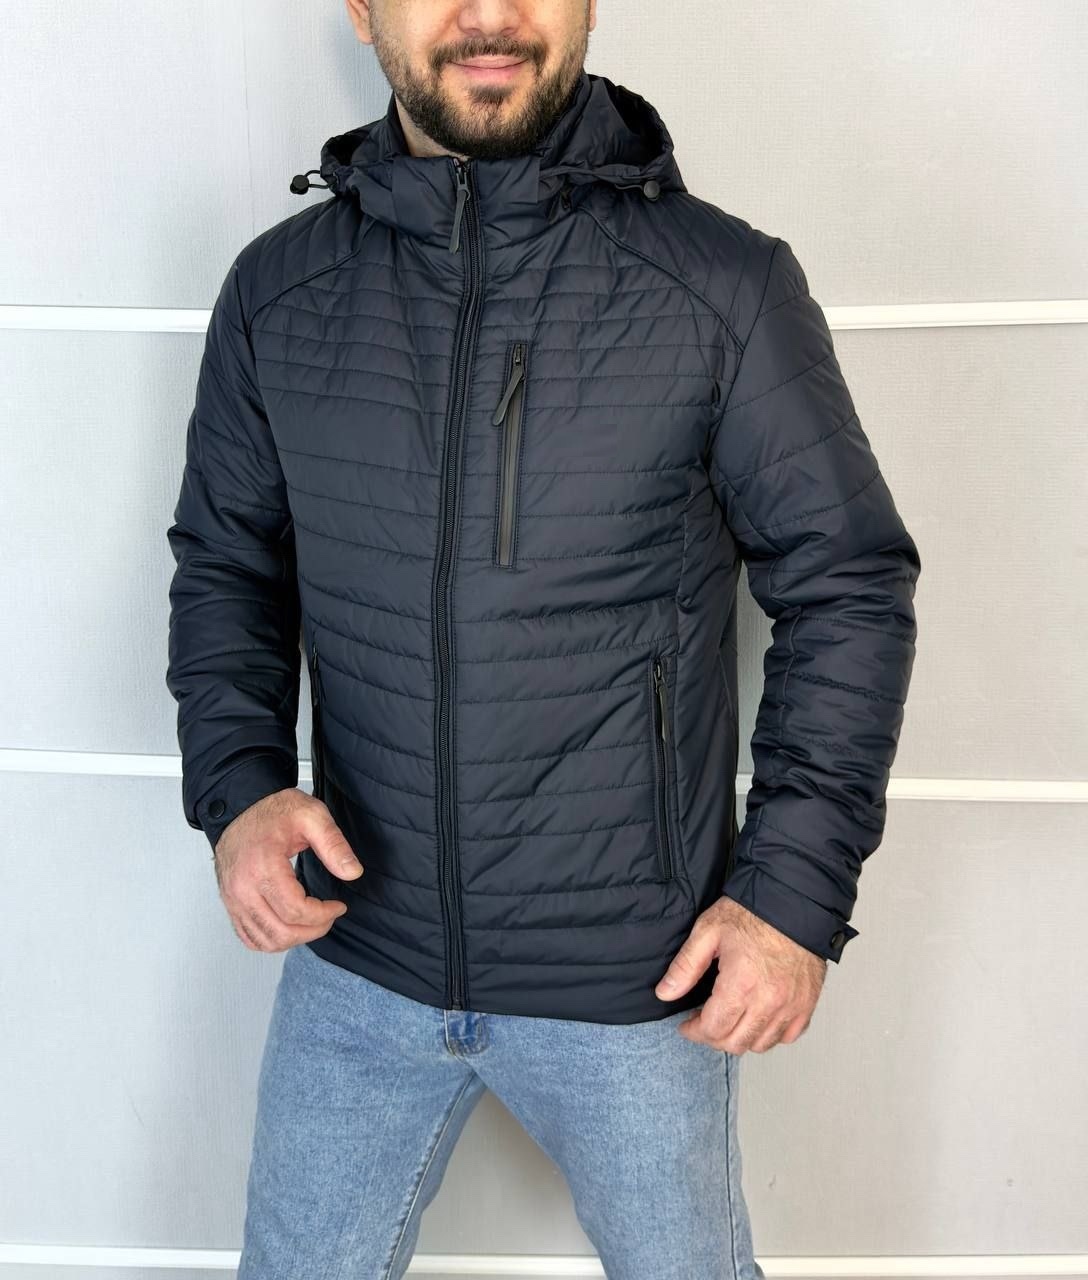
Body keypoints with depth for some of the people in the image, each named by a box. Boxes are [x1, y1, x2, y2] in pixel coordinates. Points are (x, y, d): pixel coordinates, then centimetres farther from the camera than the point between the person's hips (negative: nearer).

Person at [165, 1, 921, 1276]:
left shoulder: (727, 286, -11)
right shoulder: (276, 288, -2)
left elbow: (848, 587, -5)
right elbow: (225, 562, 8)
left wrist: (799, 886, -10)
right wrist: (237, 783, -9)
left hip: (634, 981, -2)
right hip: (355, 959, 3)